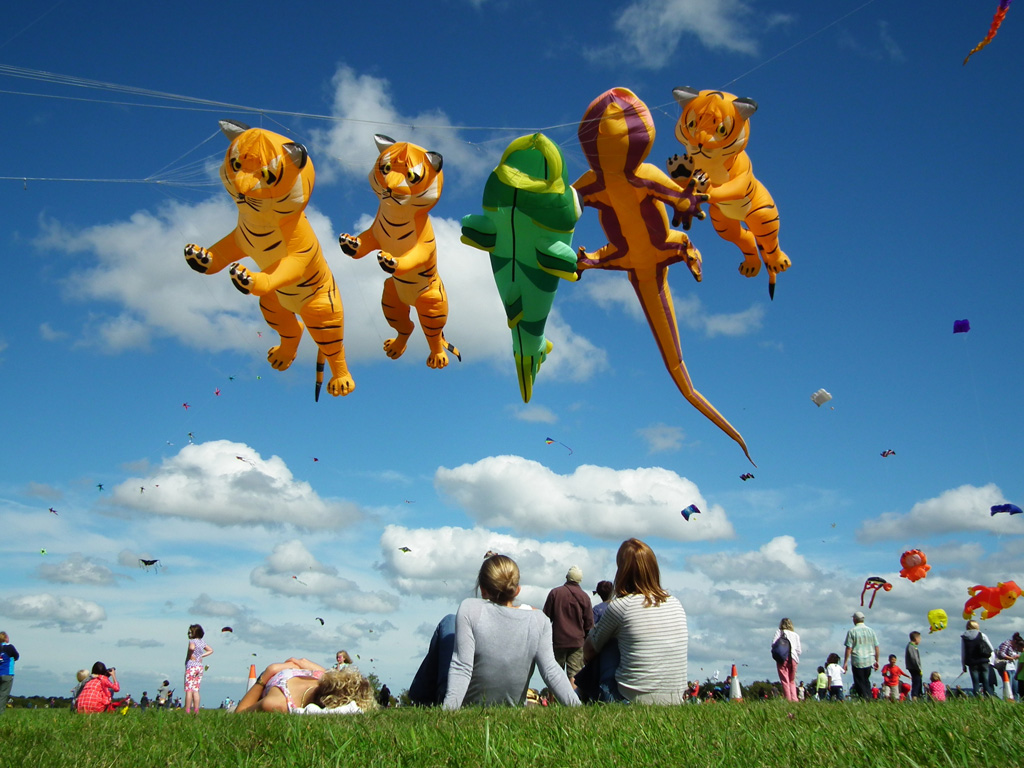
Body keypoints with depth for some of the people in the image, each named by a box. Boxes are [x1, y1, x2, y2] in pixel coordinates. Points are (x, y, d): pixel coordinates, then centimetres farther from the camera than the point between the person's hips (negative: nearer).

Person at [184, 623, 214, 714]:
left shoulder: (192, 641, -9)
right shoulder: (202, 642, 12)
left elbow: (192, 648, -33)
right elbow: (210, 650, 24)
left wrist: (189, 655, -15)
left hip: (191, 666, -7)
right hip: (200, 666, 7)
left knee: (188, 689, -5)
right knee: (196, 690, 8)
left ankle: (187, 711, -7)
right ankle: (196, 711, 2)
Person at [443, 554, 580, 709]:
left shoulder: (470, 609, -19)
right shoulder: (539, 620, -12)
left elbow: (461, 668, -24)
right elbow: (551, 671, -17)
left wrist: (447, 709, -25)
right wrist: (578, 708, -13)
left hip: (467, 706, -3)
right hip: (514, 711, 3)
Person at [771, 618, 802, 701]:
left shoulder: (779, 632, 7)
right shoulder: (796, 635, 17)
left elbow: (773, 644, -5)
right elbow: (799, 650, 10)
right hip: (793, 659, 4)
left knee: (785, 680, -4)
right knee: (792, 681, 13)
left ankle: (788, 699, -12)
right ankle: (794, 699, -1)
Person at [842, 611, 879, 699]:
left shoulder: (852, 631, -7)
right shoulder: (871, 631, 5)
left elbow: (849, 648, -10)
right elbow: (876, 647, 7)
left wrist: (845, 663, -6)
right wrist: (876, 661, 18)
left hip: (857, 661, -4)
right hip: (869, 661, 4)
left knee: (860, 683, 5)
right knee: (866, 681, 19)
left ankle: (864, 699, -3)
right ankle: (869, 698, 9)